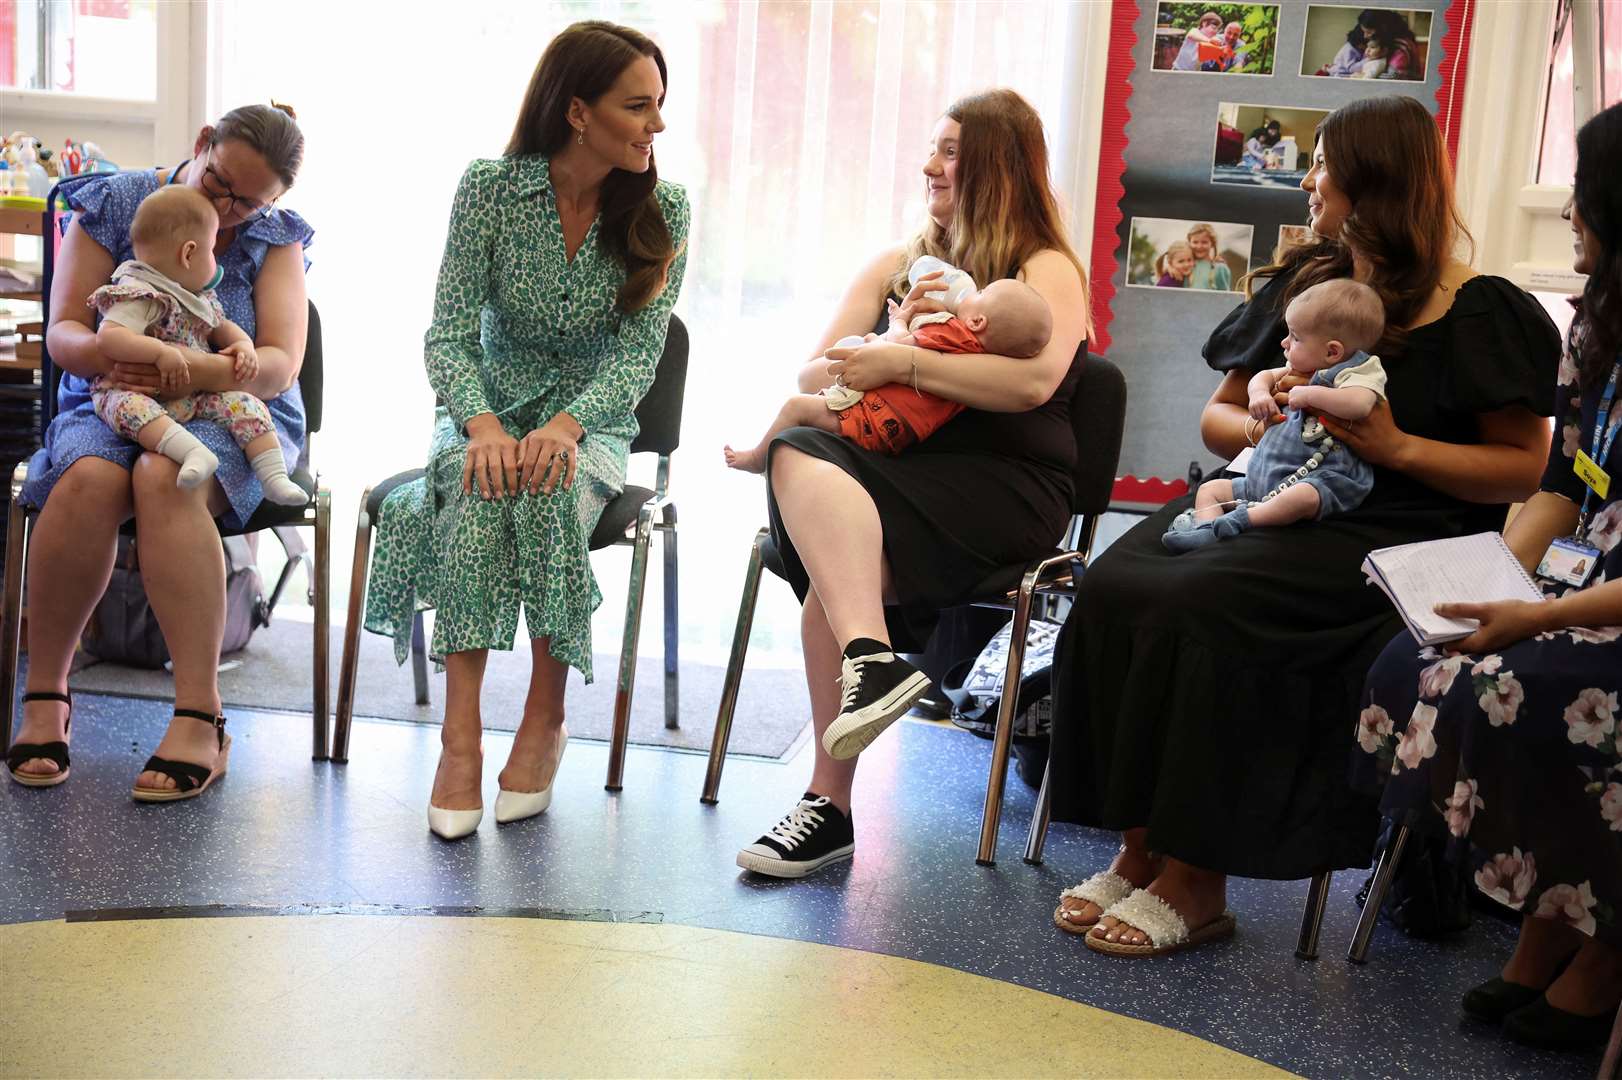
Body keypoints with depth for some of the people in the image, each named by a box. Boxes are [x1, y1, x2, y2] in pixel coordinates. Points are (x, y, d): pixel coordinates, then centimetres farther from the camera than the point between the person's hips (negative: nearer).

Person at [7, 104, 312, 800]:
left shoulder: (276, 239, 4)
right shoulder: (110, 205, 5)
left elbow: (279, 366, -8)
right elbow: (62, 335, -1)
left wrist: (189, 368, -28)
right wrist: (108, 355, -26)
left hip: (231, 413, -1)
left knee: (163, 476, -36)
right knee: (89, 478, -35)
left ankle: (200, 720, -40)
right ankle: (45, 698, -21)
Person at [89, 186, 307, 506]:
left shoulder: (201, 297, 14)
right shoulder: (139, 297, -15)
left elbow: (221, 326, 28)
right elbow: (108, 337, -27)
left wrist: (243, 345, 5)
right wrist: (162, 352, -36)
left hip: (197, 395, 7)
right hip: (139, 391, -7)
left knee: (242, 401, -13)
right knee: (127, 406, -38)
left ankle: (274, 475, -19)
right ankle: (194, 451, -59)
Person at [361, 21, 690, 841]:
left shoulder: (661, 209, -6)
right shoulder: (490, 187, -8)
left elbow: (639, 352, -12)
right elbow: (449, 335, -11)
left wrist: (564, 426, -30)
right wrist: (483, 426, -31)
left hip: (592, 421, 0)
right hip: (488, 410, 0)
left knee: (551, 490, -34)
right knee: (481, 492, -34)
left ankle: (546, 718, -19)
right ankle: (460, 736, -34)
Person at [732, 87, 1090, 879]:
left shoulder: (1047, 269, 6)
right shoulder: (897, 266, 24)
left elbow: (1035, 380, -16)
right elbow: (812, 378, 16)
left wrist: (902, 362, -15)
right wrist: (885, 343, -3)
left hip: (1003, 486, -5)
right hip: (889, 469, 5)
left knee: (831, 578, -31)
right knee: (797, 455, -31)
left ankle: (830, 803, -29)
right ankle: (871, 657, -43)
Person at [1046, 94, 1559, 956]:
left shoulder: (1481, 314, 1)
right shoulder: (1298, 284, 19)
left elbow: (1528, 468, -3)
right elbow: (1217, 416, 21)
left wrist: (1399, 447, -15)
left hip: (1387, 540, -6)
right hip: (1271, 505, 6)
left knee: (1197, 607, -32)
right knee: (1113, 587, -24)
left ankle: (1195, 884, -22)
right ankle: (1139, 851, -18)